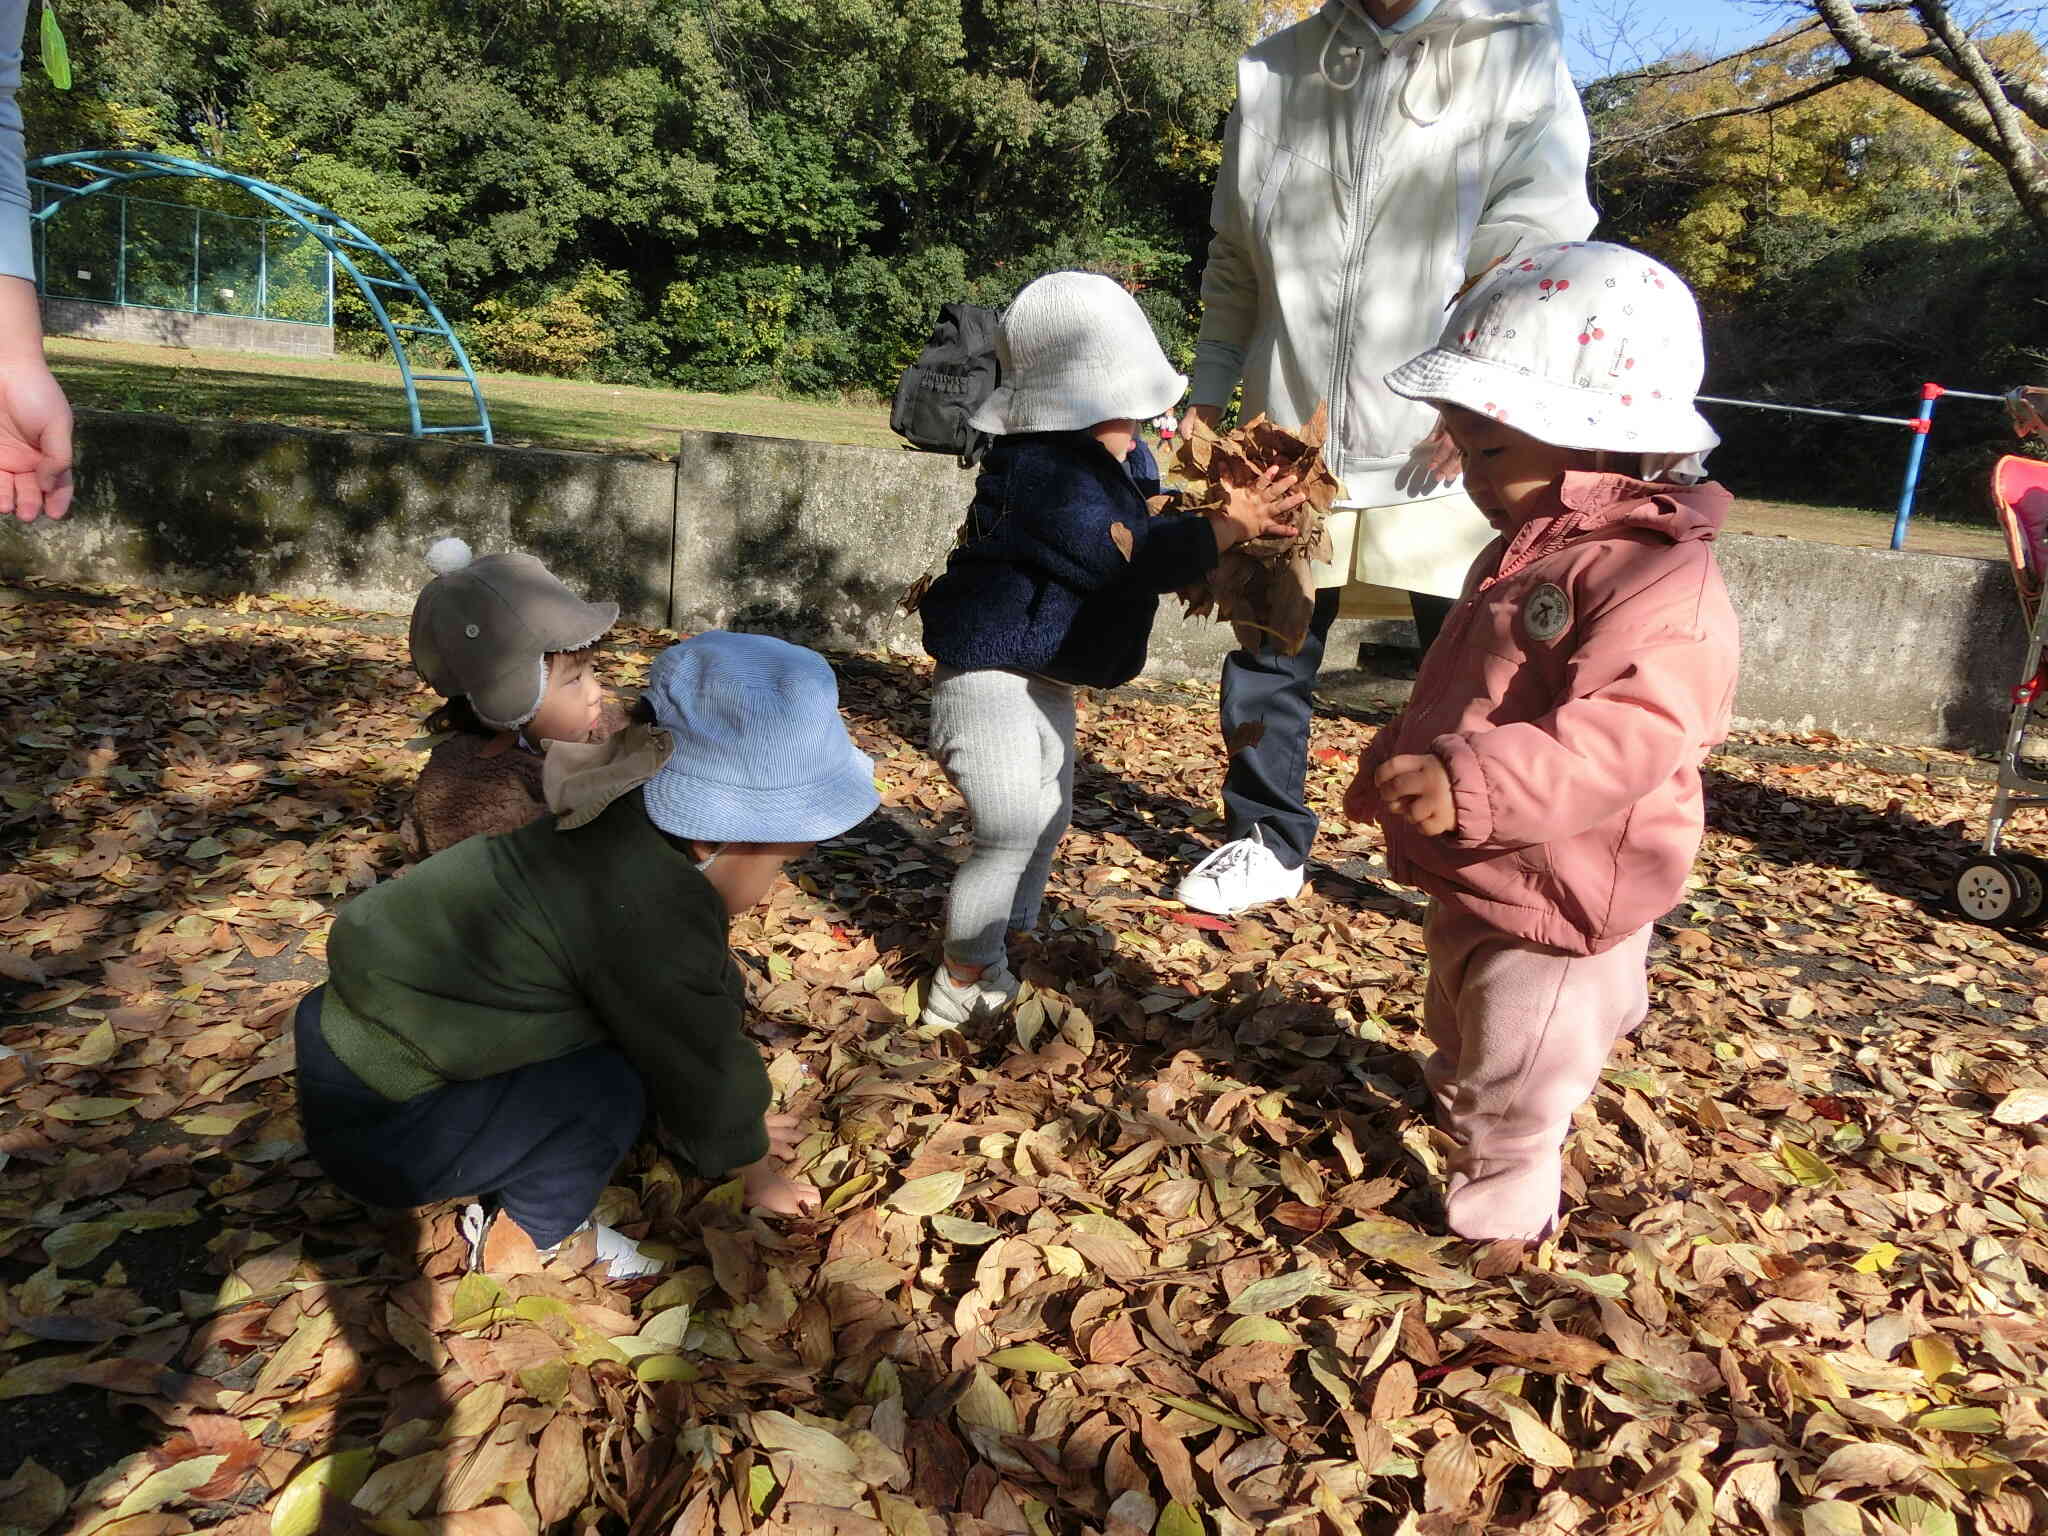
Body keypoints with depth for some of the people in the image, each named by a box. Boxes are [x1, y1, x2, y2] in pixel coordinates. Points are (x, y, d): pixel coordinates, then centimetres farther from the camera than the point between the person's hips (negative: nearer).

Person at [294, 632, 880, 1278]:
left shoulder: (637, 838, -3)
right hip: (375, 1125, -9)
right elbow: (701, 1069, -15)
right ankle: (521, 1246, 3)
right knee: (616, 1082, -19)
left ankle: (509, 1195, 15)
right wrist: (757, 1172, 3)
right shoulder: (646, 914, -30)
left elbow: (705, 1017, 9)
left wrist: (743, 1116, 19)